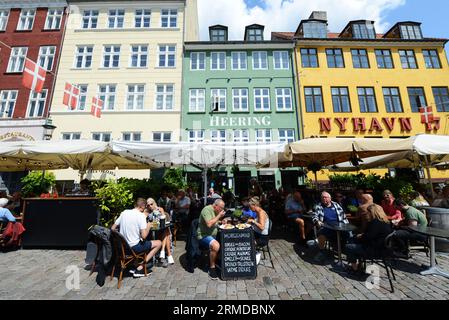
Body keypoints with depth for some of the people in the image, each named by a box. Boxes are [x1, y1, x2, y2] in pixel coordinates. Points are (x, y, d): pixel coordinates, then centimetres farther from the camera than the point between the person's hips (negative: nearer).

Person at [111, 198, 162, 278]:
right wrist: (149, 226, -5)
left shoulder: (124, 212, 0)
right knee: (158, 243, 6)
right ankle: (140, 268, 5)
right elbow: (144, 236, -23)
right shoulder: (141, 215, -19)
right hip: (133, 247, -8)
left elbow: (113, 228, 7)